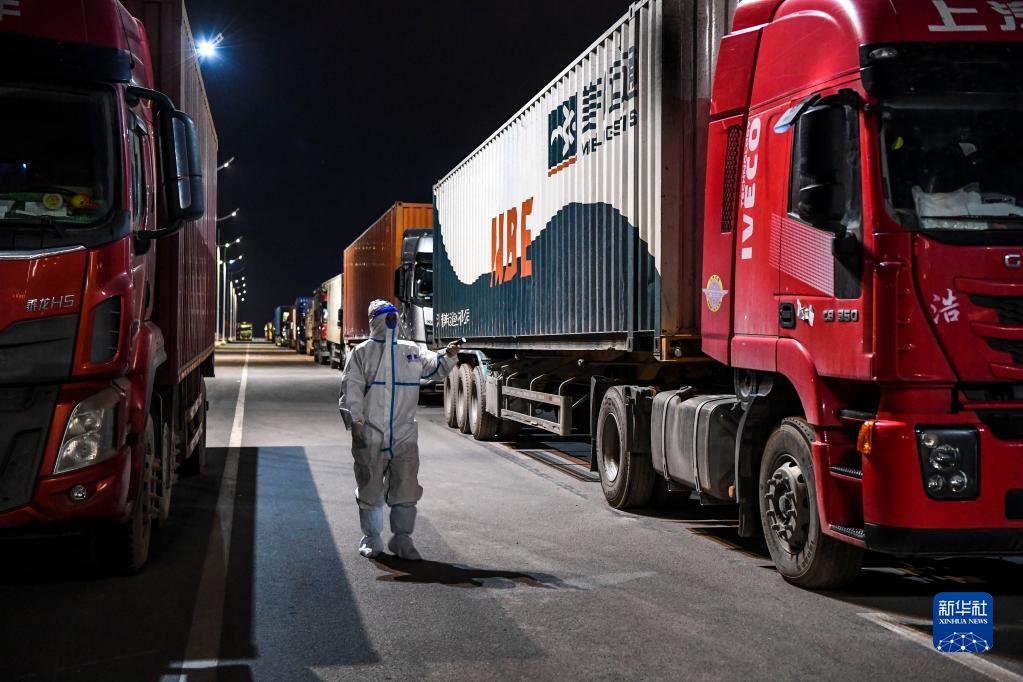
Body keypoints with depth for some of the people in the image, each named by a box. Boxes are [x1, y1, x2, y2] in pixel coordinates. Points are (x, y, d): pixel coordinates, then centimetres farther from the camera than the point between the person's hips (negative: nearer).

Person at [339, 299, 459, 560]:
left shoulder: (412, 351, 13)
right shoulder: (362, 353, 3)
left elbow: (435, 368, 7)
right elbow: (351, 390, -2)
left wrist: (448, 356, -14)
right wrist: (355, 423, -11)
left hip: (404, 435, 3)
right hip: (370, 435, -3)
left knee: (406, 489, 3)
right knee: (370, 489, 5)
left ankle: (402, 538, 14)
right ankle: (372, 539, 18)